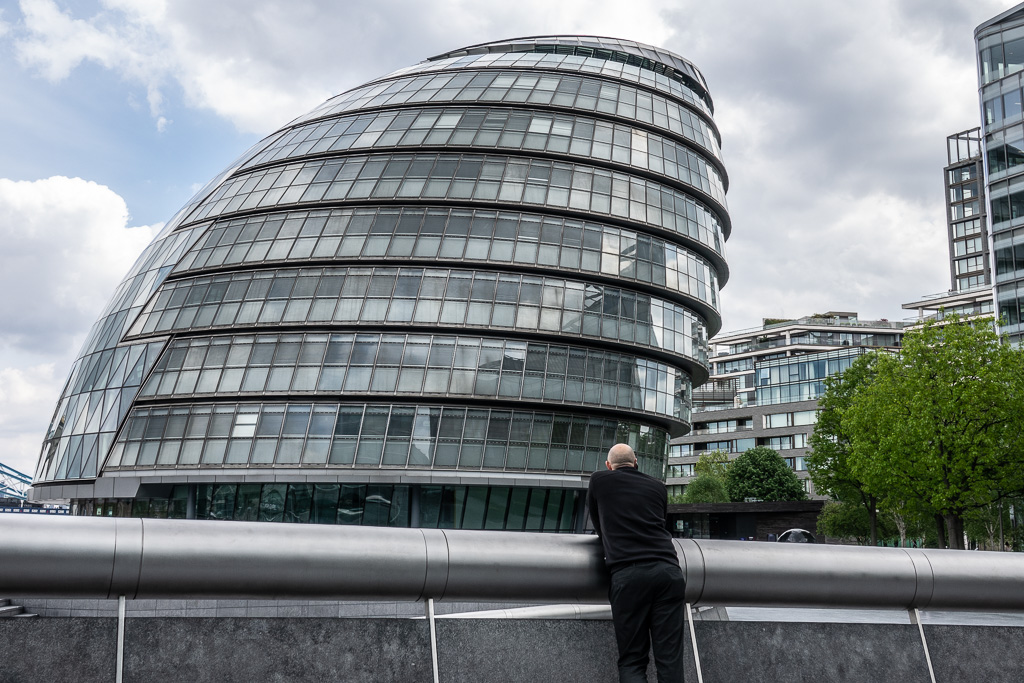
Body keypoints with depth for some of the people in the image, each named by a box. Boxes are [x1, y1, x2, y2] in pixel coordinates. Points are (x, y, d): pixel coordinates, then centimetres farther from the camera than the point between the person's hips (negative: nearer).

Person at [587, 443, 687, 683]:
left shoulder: (599, 480, 15)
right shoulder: (658, 487, 20)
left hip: (628, 574, -2)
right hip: (668, 571, 2)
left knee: (632, 661, 1)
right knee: (670, 661, 0)